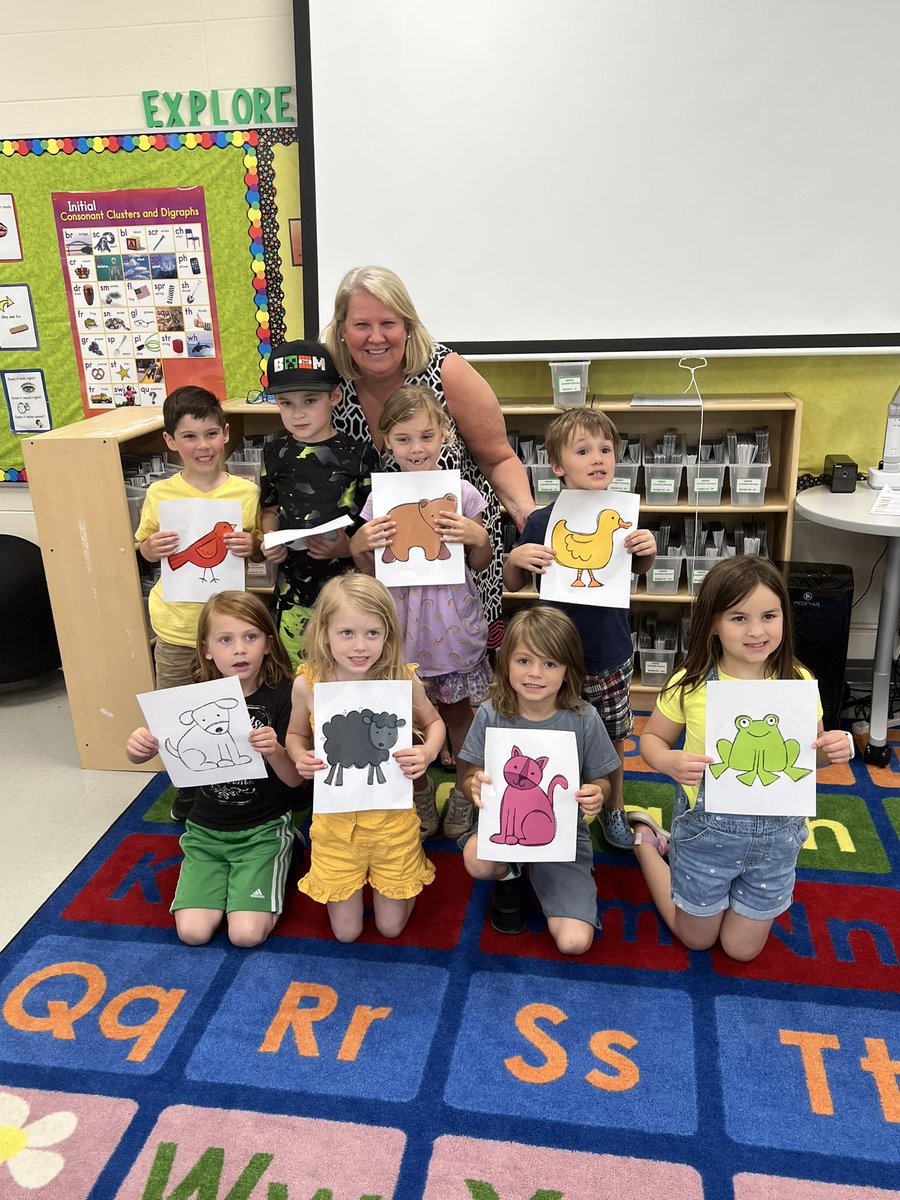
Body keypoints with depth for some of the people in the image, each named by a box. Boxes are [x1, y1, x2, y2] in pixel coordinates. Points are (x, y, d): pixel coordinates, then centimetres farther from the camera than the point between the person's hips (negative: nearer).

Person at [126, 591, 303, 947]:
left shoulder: (281, 696, -13)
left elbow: (295, 779, -14)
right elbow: (145, 753, 1)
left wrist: (274, 751, -36)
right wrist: (138, 747, -24)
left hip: (264, 827, -3)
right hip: (206, 829, 3)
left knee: (247, 934, -15)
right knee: (193, 931, -11)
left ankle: (277, 862, 13)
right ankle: (227, 877, 18)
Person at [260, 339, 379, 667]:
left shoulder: (359, 454, -4)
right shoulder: (276, 452, 6)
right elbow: (270, 509, 16)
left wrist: (349, 548, -19)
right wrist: (270, 543, -3)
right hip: (293, 583, 3)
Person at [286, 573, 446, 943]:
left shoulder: (402, 679, -18)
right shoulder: (308, 683, -15)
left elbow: (433, 722, 2)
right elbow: (296, 735, 5)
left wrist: (428, 752, -19)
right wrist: (300, 758, -17)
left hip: (392, 814, 0)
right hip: (335, 818, 1)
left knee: (391, 927, 16)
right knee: (346, 931, 15)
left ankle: (392, 879, 46)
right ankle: (349, 880, 44)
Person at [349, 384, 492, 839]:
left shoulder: (461, 493, -7)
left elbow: (480, 564, 1)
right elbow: (371, 572, 2)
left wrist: (478, 538, -19)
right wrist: (359, 546, -17)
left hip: (454, 627, 0)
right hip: (404, 628, 1)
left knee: (459, 713, 15)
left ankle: (462, 793, 38)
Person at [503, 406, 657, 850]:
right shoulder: (541, 522, -13)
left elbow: (638, 570, 12)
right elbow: (512, 584, -1)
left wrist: (648, 551, -10)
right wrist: (515, 558, -23)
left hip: (611, 653, 2)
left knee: (612, 738, 18)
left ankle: (613, 810, 43)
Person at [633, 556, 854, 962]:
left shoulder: (798, 682, -11)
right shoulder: (691, 684, -18)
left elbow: (810, 751, 4)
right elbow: (652, 738, -5)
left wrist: (833, 748, -19)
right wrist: (668, 761, -27)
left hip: (776, 834, 3)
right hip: (707, 829, -2)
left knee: (742, 950, 19)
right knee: (696, 939, 20)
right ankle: (645, 839, 39)